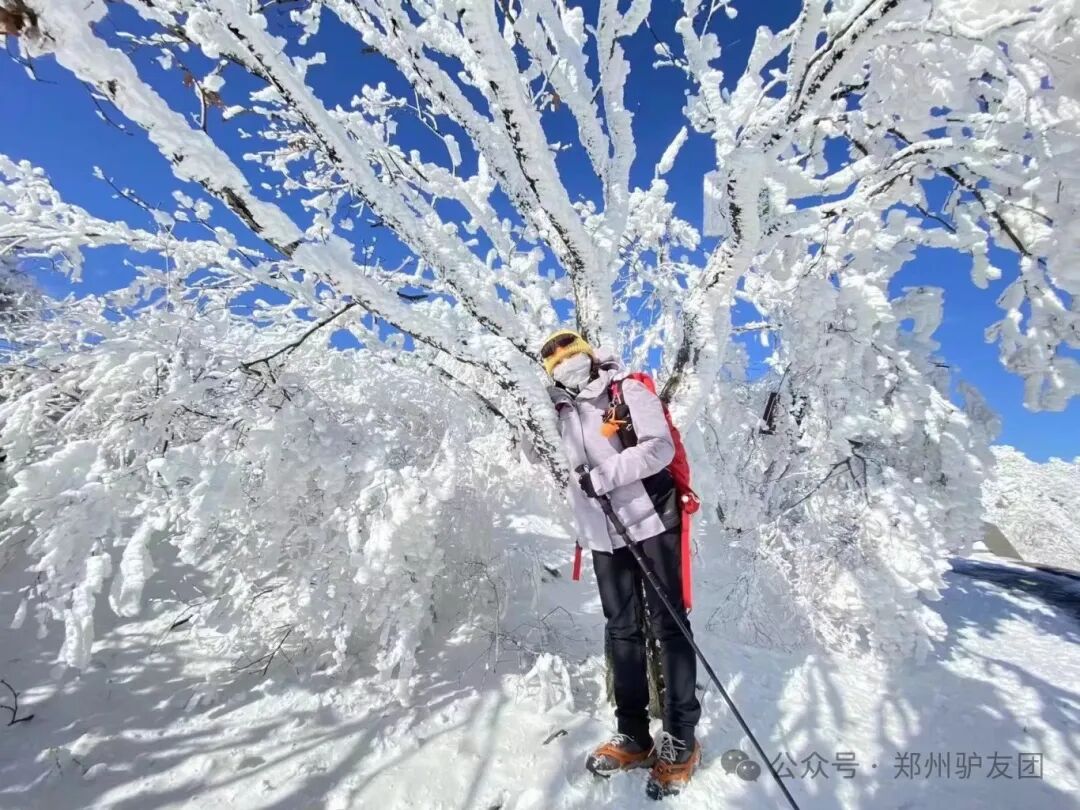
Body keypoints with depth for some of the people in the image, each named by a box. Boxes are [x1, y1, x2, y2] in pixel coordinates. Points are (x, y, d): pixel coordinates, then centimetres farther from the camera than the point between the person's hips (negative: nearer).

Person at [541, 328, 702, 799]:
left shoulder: (628, 391, -5)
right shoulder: (564, 414, 12)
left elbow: (661, 447, -17)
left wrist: (605, 475, -24)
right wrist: (582, 525, 20)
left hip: (650, 521, -5)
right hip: (603, 535, 6)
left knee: (667, 625, 2)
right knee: (621, 630, 12)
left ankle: (680, 740, 16)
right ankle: (633, 736, 26)